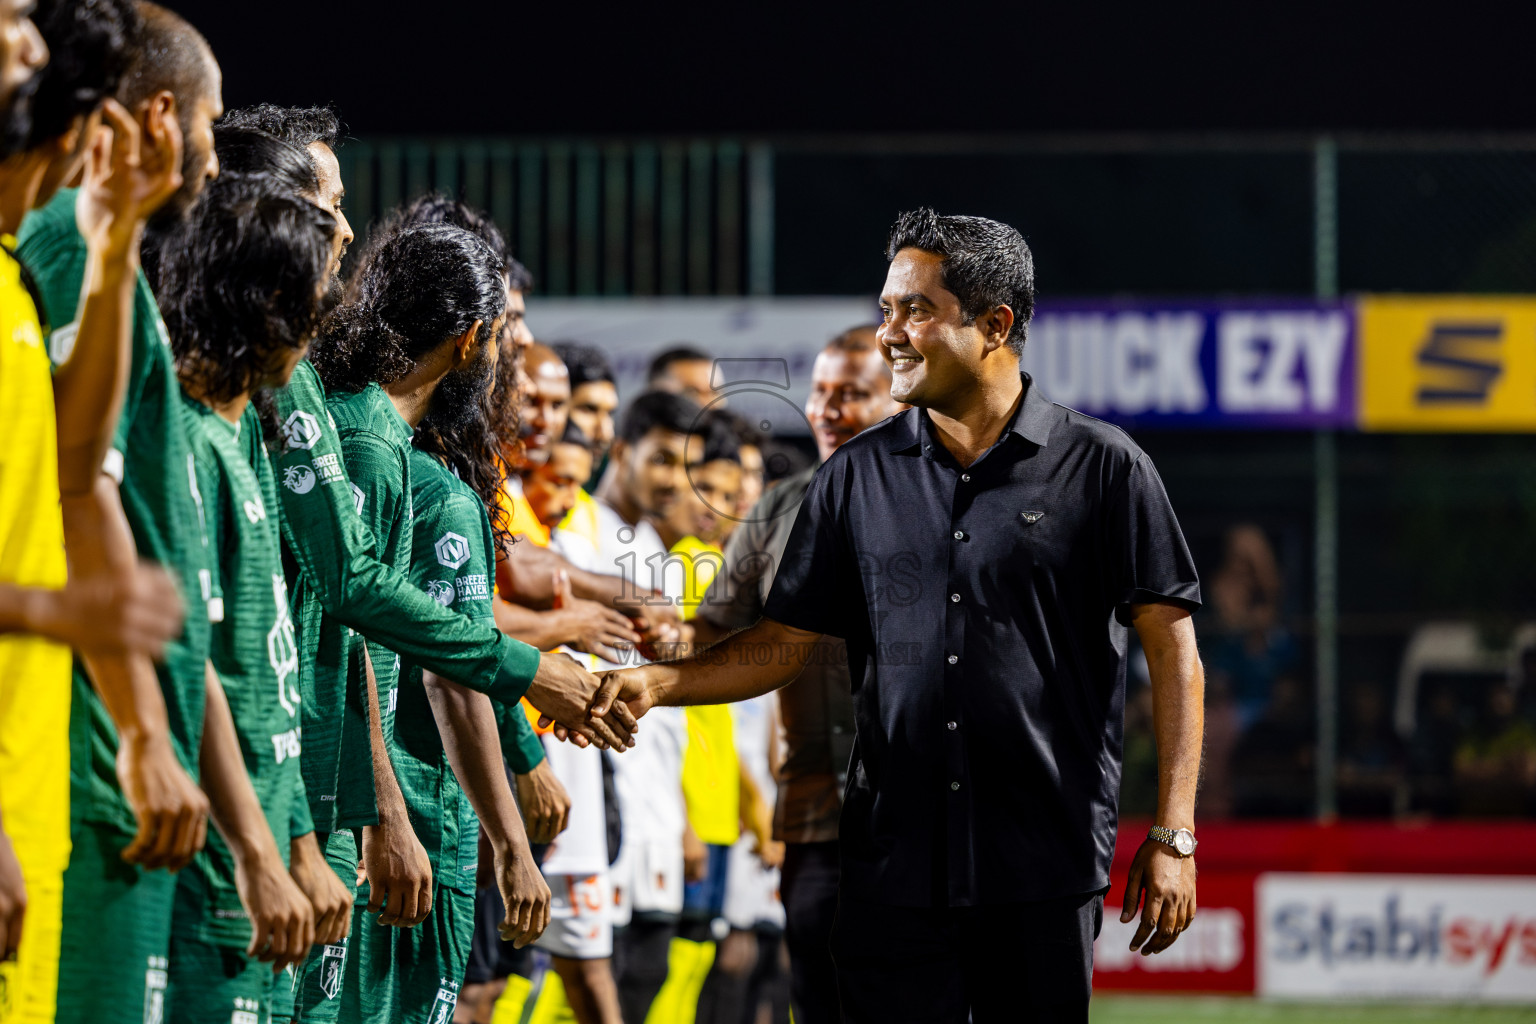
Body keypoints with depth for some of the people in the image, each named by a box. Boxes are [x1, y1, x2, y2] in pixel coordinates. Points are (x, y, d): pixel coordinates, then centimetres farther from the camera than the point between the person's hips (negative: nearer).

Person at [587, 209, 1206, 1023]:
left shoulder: (1102, 468, 0)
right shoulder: (856, 477, 10)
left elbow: (1172, 649, -1)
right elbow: (784, 641, 14)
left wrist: (1172, 836, -6)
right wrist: (658, 682, -4)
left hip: (1046, 870, -3)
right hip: (893, 867, 3)